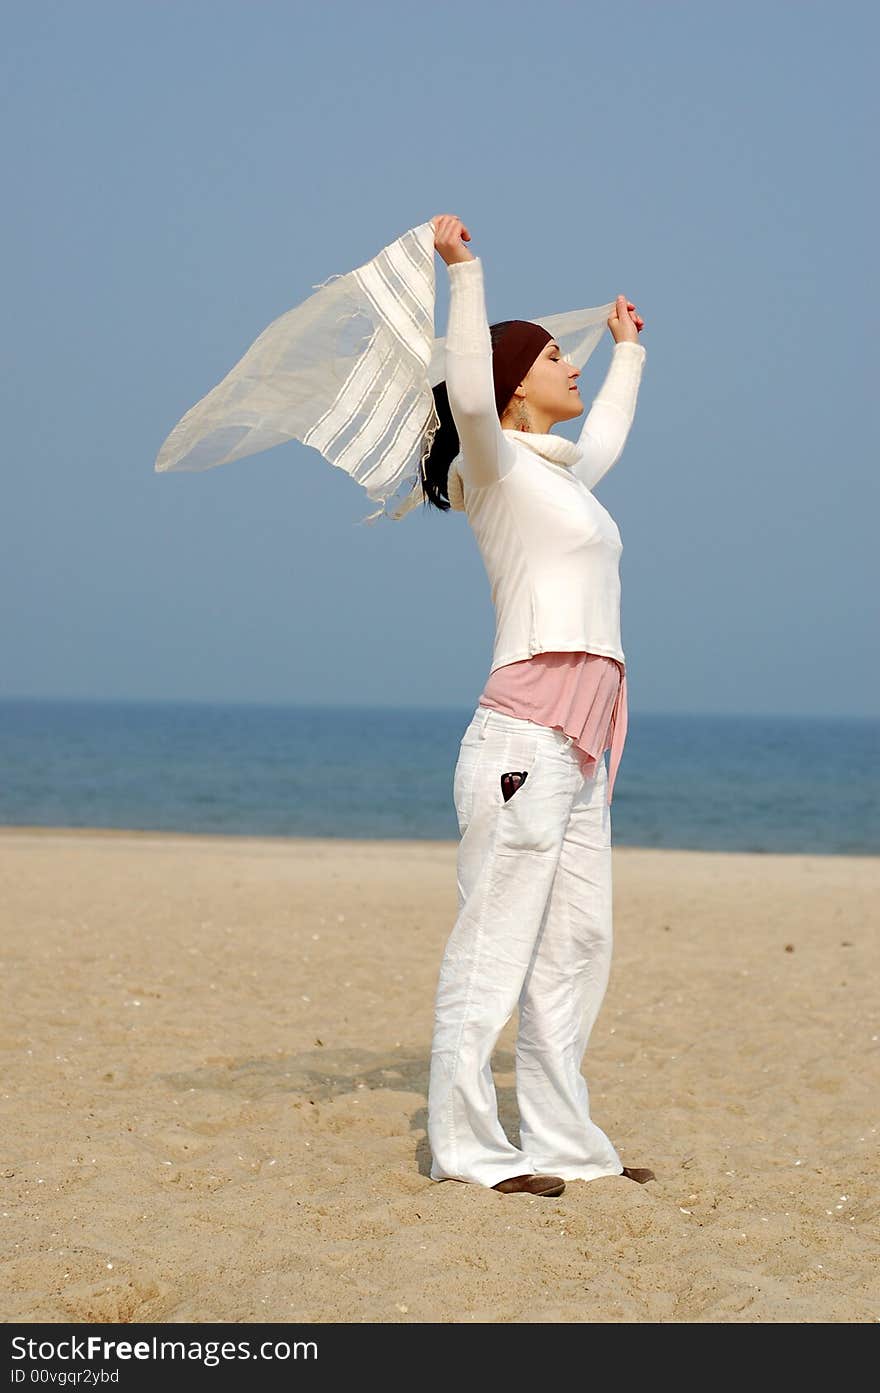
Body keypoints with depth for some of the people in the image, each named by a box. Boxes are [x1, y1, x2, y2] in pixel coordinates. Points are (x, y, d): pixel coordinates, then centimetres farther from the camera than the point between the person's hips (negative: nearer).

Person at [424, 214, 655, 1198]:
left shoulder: (560, 474, 23)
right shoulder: (497, 467, -2)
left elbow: (606, 437, 47)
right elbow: (468, 398, -24)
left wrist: (628, 351, 59)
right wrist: (464, 271, -24)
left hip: (581, 745, 9)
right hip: (525, 733, -9)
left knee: (577, 945, 8)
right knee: (494, 942, -8)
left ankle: (562, 1142, 13)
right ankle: (466, 1146, -6)